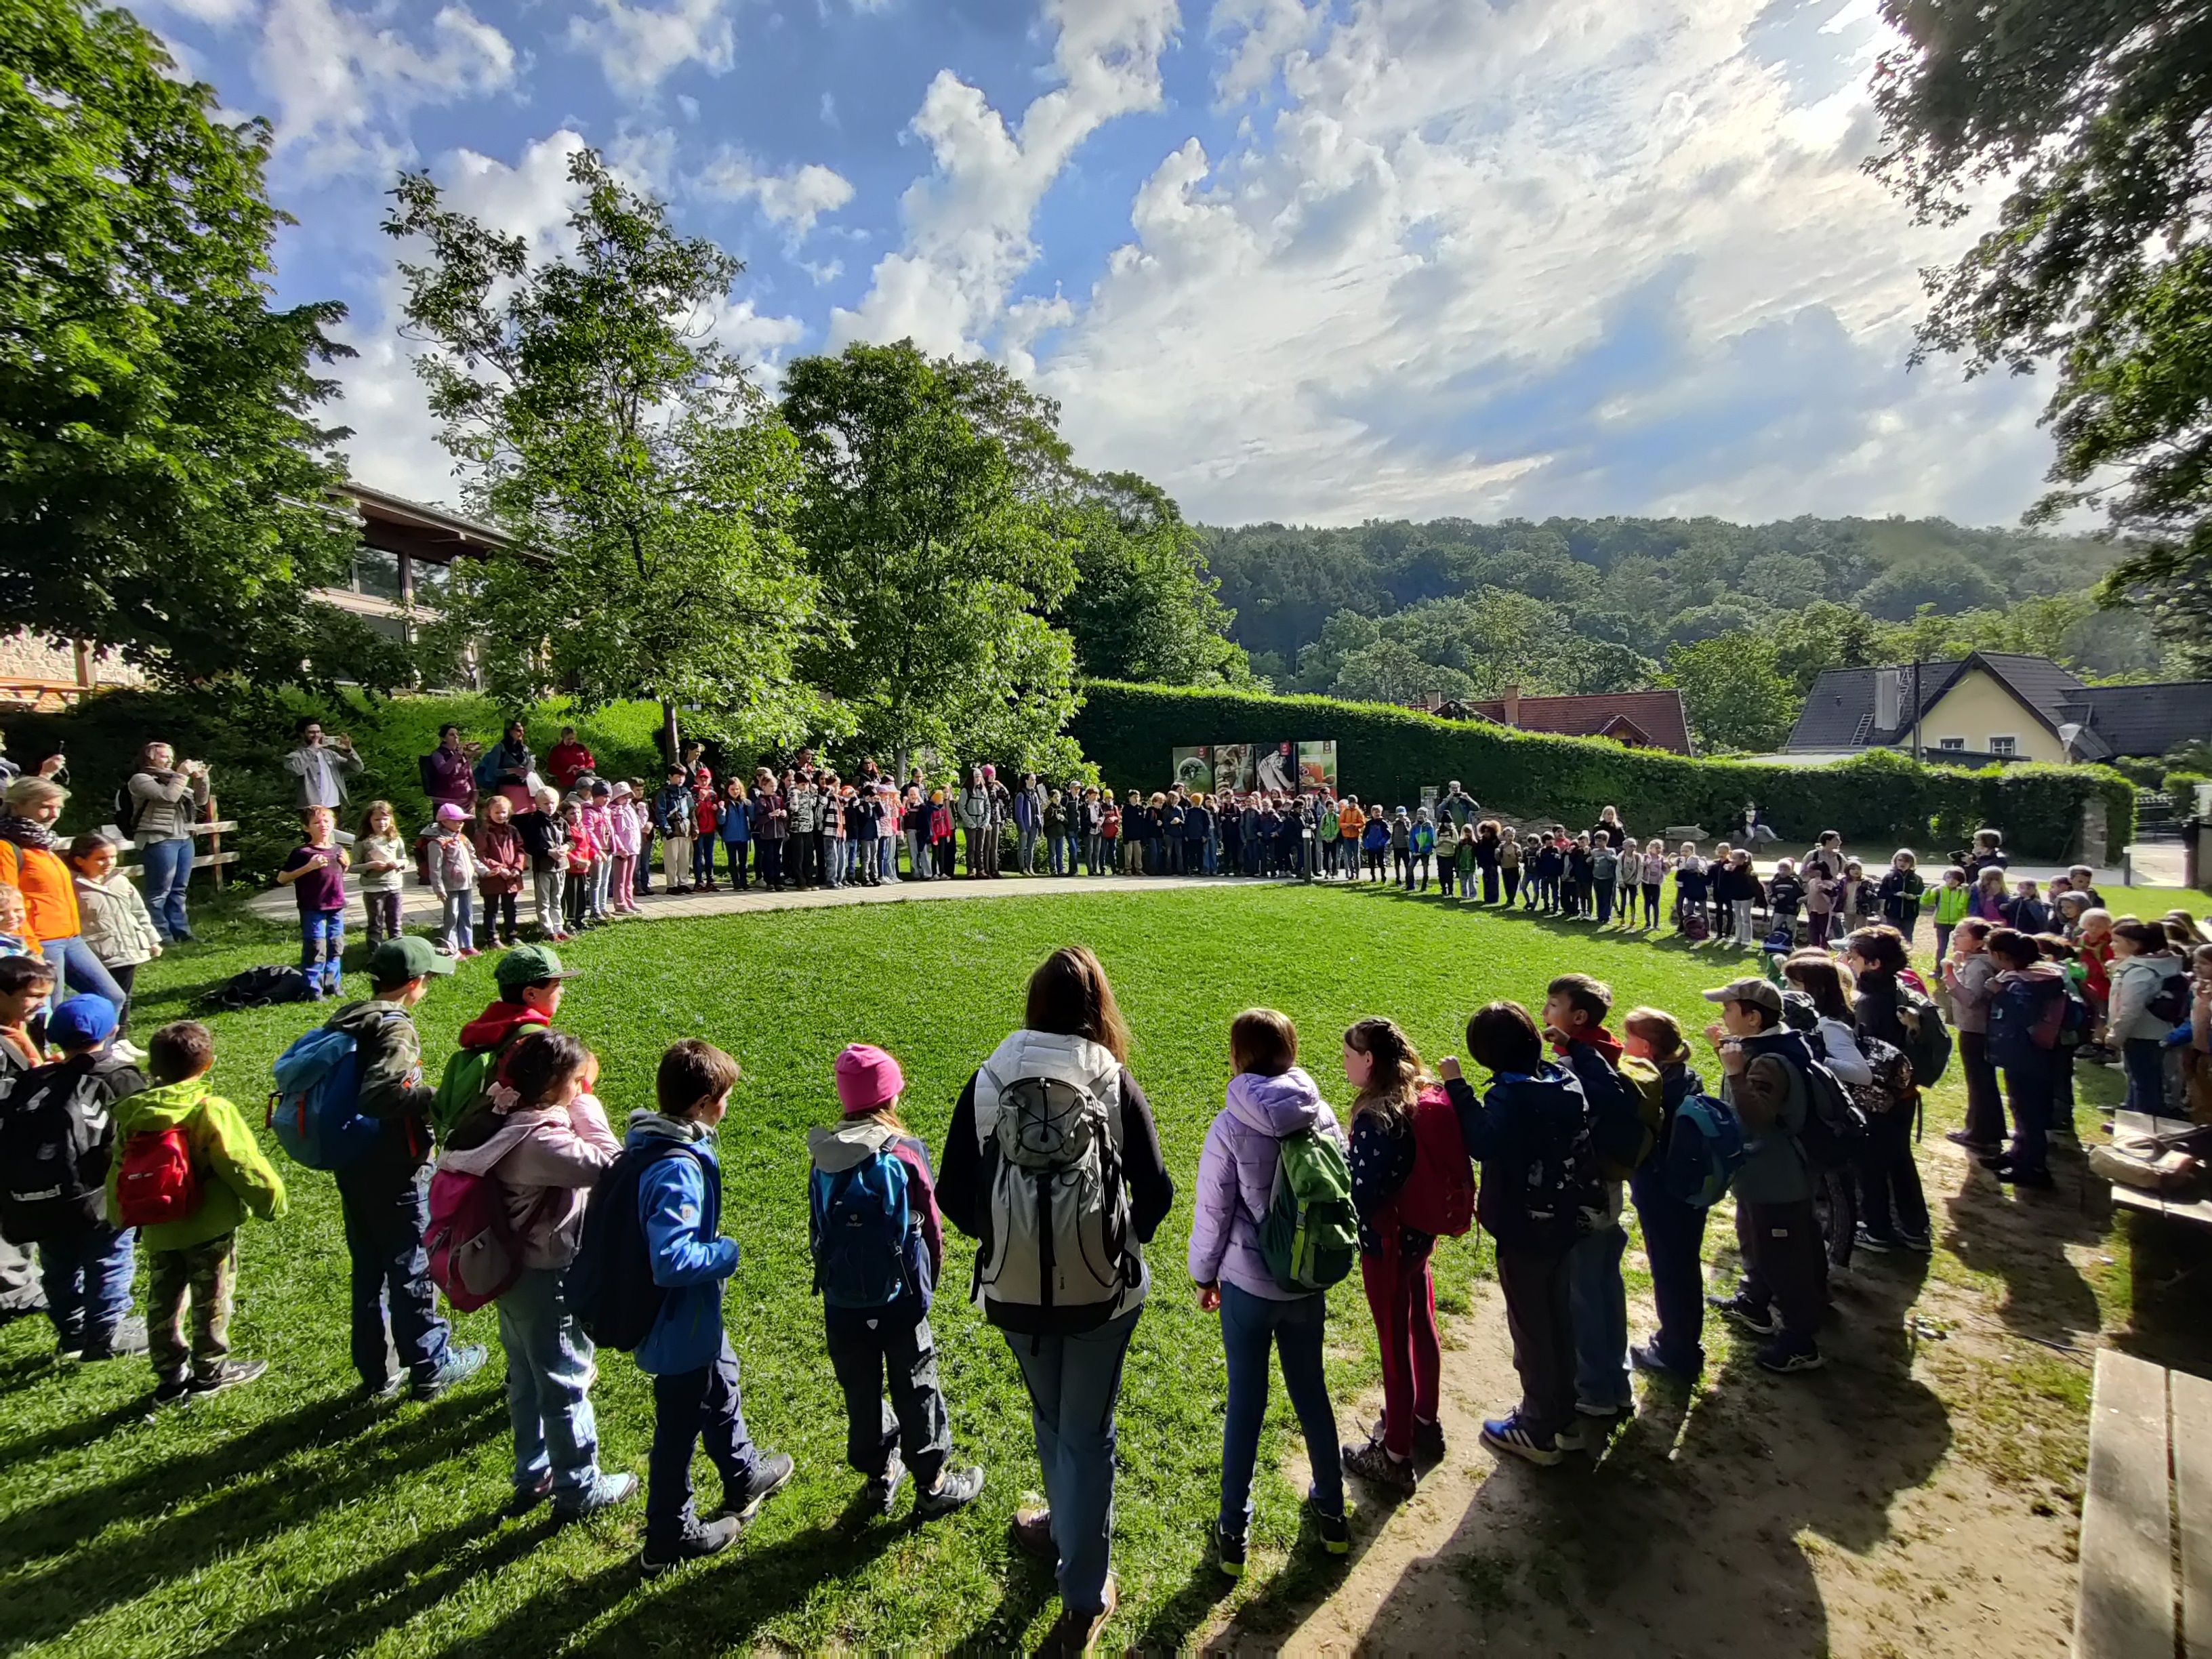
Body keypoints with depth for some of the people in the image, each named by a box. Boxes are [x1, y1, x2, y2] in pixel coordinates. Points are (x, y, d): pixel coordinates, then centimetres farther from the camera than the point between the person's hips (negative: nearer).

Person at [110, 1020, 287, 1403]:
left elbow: (118, 1171, 9)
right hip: (210, 1226, -5)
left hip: (157, 1230, 5)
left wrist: (120, 1216, 23)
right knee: (212, 1300, 11)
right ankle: (211, 1371, 23)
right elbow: (242, 1164, -19)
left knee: (163, 1301, 18)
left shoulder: (132, 1113, -1)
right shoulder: (212, 1110, -19)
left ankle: (171, 1376, 28)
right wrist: (271, 1199, -6)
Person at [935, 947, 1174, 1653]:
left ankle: (1070, 1533, 50)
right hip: (1102, 1288, -2)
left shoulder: (989, 1079, -10)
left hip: (1017, 1289, 2)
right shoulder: (1114, 1082, -14)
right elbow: (1156, 1193, -10)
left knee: (1051, 1420, 27)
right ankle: (1085, 1598, 30)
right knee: (1088, 1434, 17)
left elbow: (954, 1192, -6)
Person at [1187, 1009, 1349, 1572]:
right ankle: (1332, 1511, 38)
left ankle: (1234, 1530, 26)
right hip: (1308, 1284, 3)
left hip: (1248, 1285, -3)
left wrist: (1204, 1275, 5)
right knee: (1311, 1390, 21)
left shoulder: (1231, 1128, -19)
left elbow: (1212, 1211, -12)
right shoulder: (1322, 1118, -9)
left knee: (1246, 1401, 13)